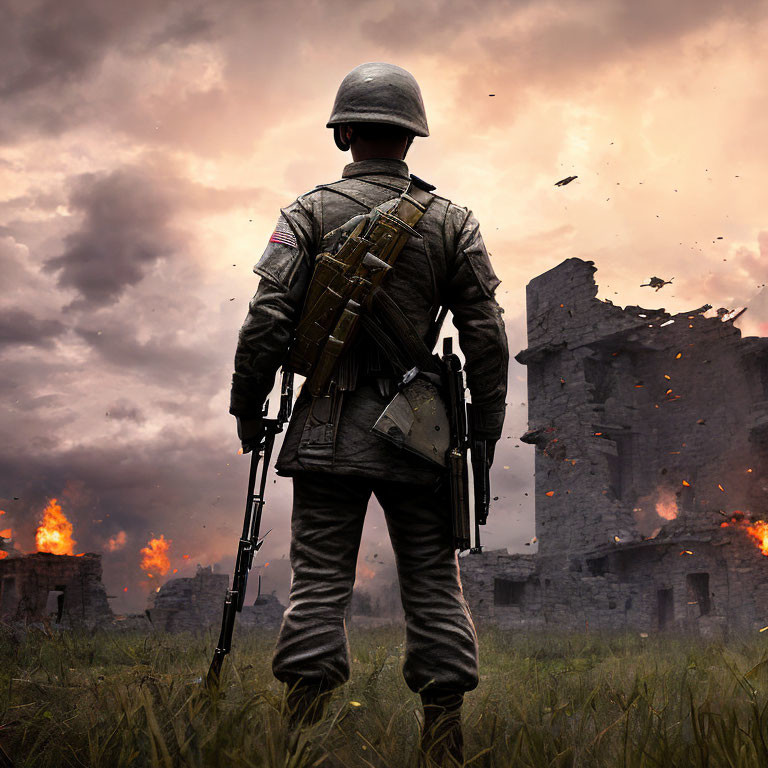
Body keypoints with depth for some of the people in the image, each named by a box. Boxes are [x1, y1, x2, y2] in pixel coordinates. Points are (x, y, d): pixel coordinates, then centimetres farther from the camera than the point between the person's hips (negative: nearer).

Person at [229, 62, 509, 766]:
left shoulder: (311, 212, 3)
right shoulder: (452, 221, 7)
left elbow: (268, 319, -5)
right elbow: (487, 338, 3)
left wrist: (247, 409, 5)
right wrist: (485, 432, 10)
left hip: (330, 427, -1)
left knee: (320, 582, 1)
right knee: (434, 585, 6)